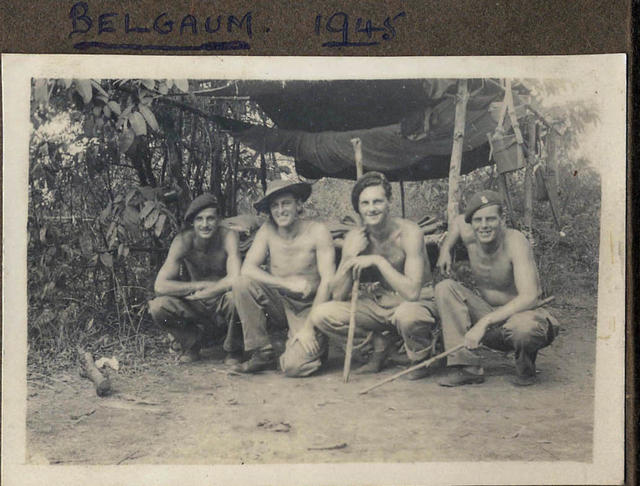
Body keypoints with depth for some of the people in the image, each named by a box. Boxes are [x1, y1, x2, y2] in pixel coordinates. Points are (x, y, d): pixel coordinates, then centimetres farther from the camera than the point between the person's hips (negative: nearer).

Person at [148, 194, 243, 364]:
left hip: (222, 304, -2)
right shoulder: (183, 241, -14)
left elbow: (235, 279, -32)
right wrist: (202, 285, -23)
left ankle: (233, 349, -6)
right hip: (196, 307, 2)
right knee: (157, 307, -22)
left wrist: (198, 294, -23)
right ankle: (191, 344, 7)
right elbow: (160, 286, -21)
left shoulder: (228, 236, -19)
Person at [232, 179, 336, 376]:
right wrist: (288, 283, -25)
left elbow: (328, 281, -14)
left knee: (294, 366, -25)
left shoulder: (317, 231, -10)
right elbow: (247, 268, -11)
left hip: (308, 308, -3)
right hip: (279, 304, 3)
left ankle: (316, 346, 13)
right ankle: (262, 353, -10)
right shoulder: (268, 230, -2)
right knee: (242, 284, -23)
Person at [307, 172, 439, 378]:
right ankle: (381, 344, 6)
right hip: (378, 303, 5)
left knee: (407, 315, -41)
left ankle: (421, 357, -5)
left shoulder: (408, 233, -20)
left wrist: (378, 260, -28)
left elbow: (412, 292, -30)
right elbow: (338, 295, -8)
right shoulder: (354, 237, -6)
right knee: (320, 316, -13)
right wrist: (351, 256, -21)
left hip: (417, 302, -5)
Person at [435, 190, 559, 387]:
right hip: (488, 314, 6)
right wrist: (445, 249, 8)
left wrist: (484, 322, -38)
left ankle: (526, 368, -2)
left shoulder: (515, 241, -23)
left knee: (523, 327, -41)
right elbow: (458, 220, 23)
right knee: (445, 288, -13)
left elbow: (529, 297, -33)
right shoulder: (469, 235, -6)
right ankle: (466, 366, -15)